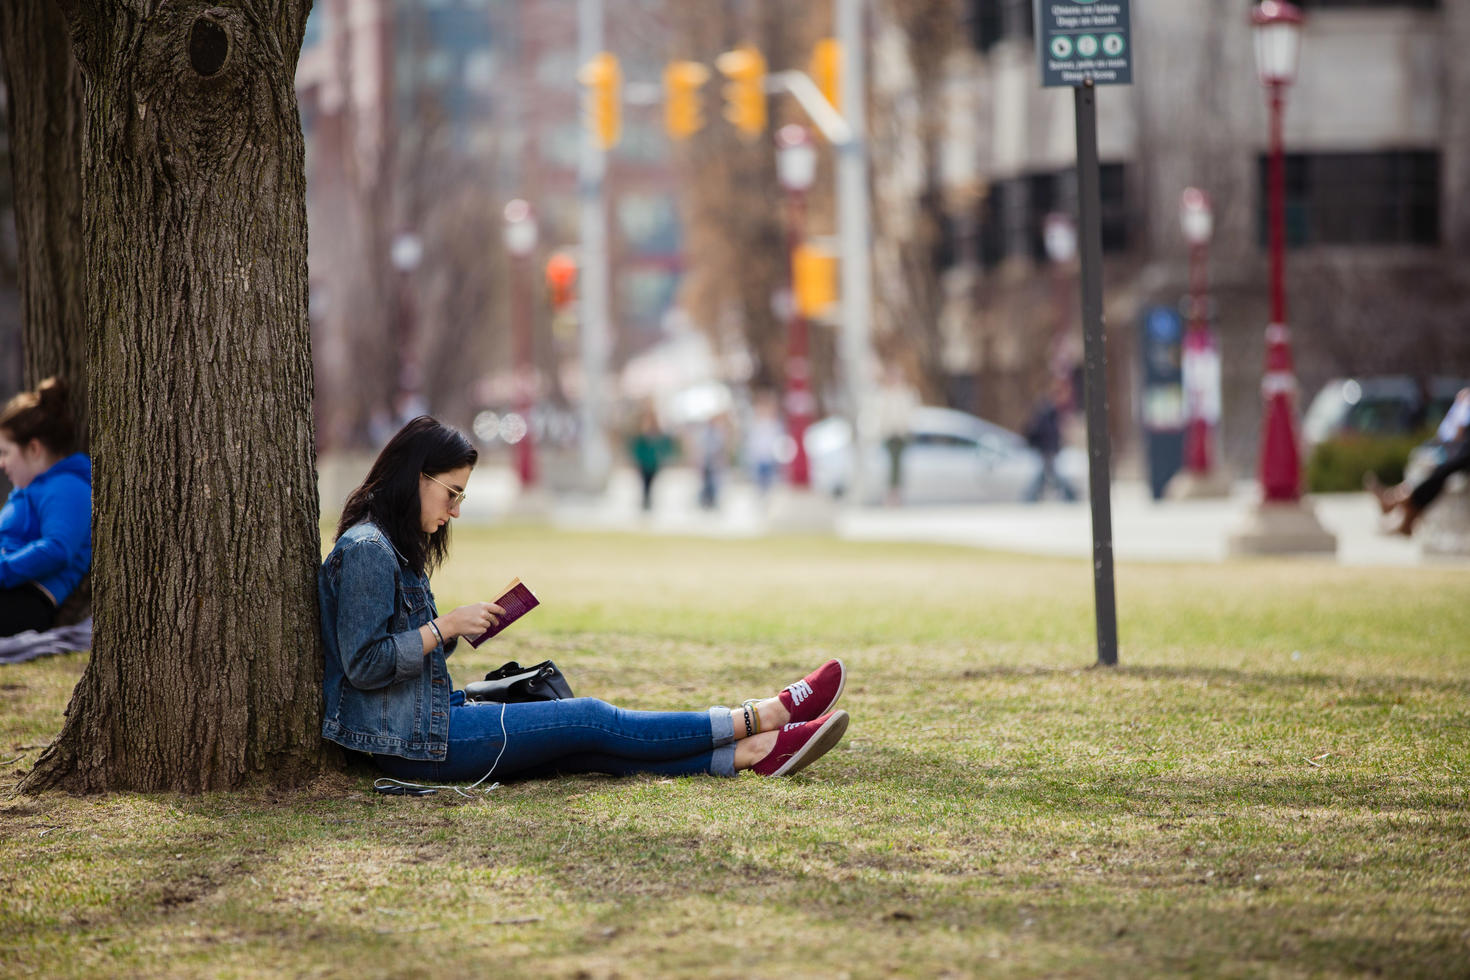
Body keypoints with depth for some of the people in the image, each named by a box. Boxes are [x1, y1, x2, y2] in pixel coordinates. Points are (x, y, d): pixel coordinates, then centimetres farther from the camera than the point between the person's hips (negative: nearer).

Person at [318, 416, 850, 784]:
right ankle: (761, 719, -1)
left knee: (590, 747, -3)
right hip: (411, 741, -10)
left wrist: (460, 628, 5)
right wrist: (445, 626, -17)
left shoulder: (393, 548, 18)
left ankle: (750, 752, -12)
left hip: (432, 719, 10)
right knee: (590, 720, -7)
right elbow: (365, 665, -21)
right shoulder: (366, 551, -15)